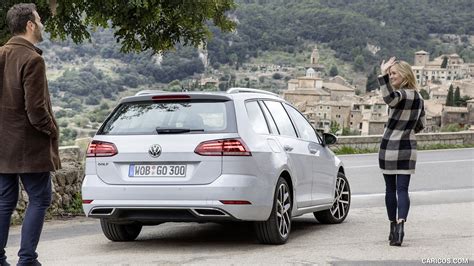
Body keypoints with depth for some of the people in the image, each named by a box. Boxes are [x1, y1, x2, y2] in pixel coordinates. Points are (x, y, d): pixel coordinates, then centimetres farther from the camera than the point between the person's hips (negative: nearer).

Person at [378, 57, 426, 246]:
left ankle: (393, 227, 16)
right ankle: (401, 223, -22)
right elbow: (421, 125, 17)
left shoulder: (400, 95, -15)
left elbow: (389, 98, -41)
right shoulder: (418, 97, 8)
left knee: (390, 189, 9)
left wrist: (383, 75, -44)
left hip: (390, 147, -5)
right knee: (402, 189, -1)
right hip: (408, 148, 5)